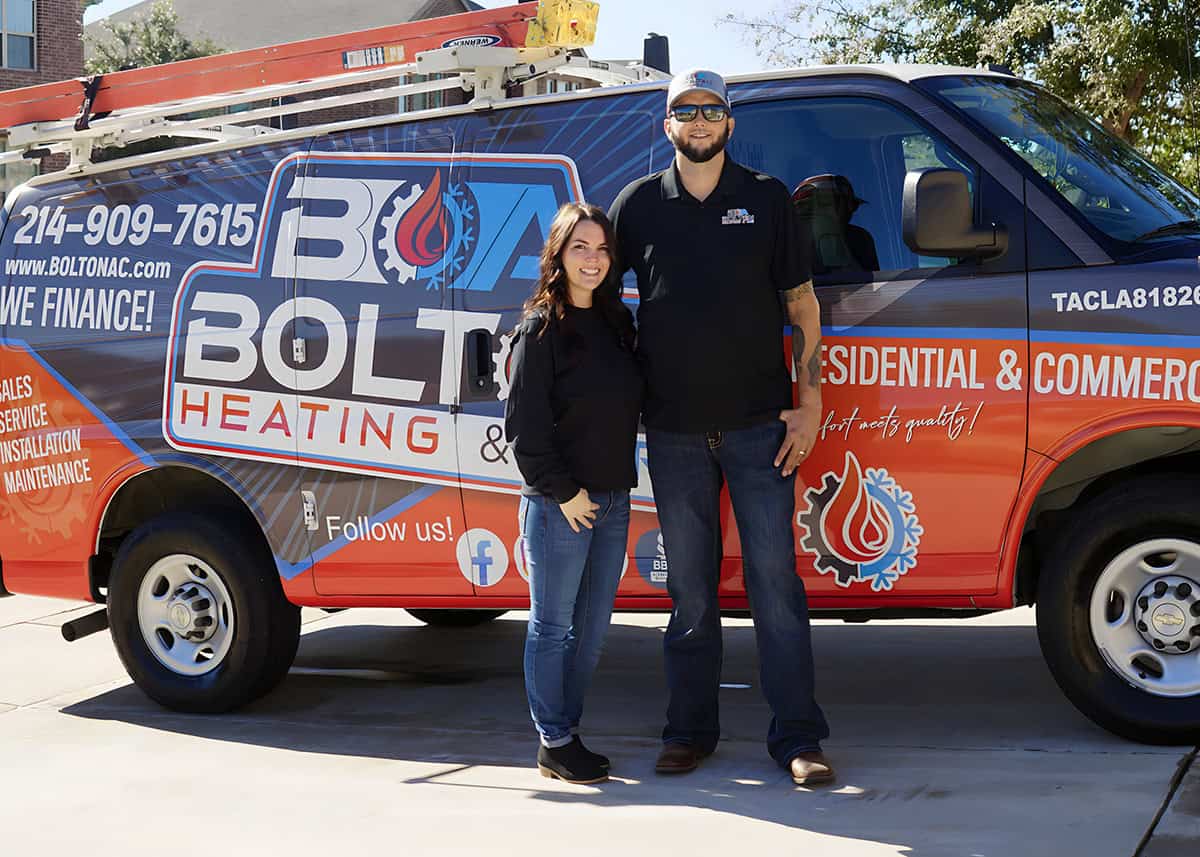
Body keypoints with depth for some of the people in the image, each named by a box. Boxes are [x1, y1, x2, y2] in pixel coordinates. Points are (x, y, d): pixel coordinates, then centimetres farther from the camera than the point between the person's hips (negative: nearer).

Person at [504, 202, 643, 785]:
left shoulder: (618, 322, 10)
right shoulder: (541, 328, -9)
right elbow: (524, 425, -11)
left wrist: (617, 484, 9)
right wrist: (564, 492, -13)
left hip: (612, 498, 7)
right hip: (558, 502, -6)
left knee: (593, 625, 11)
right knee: (553, 625, 2)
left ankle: (567, 728, 22)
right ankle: (553, 743, 10)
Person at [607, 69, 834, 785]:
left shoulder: (767, 199, 4)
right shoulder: (639, 204, 6)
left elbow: (802, 304, 6)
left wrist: (809, 402, -2)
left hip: (759, 424, -1)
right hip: (673, 431, 1)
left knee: (775, 580, -1)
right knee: (690, 590, 9)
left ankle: (798, 736, 4)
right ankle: (690, 731, 18)